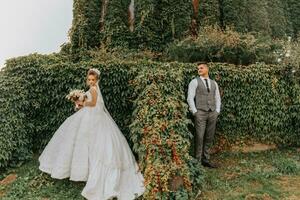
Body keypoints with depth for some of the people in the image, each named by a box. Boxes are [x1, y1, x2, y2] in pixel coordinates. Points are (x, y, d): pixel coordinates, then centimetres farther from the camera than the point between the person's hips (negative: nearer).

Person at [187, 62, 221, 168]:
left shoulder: (214, 83, 16)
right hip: (200, 113, -4)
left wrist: (217, 111, 5)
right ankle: (198, 160, 4)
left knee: (209, 138, 7)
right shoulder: (194, 82, 2)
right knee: (199, 137, -6)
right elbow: (190, 98, -4)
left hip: (212, 113, 4)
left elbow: (217, 98, 17)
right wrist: (194, 112, -11)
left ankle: (206, 160, 17)